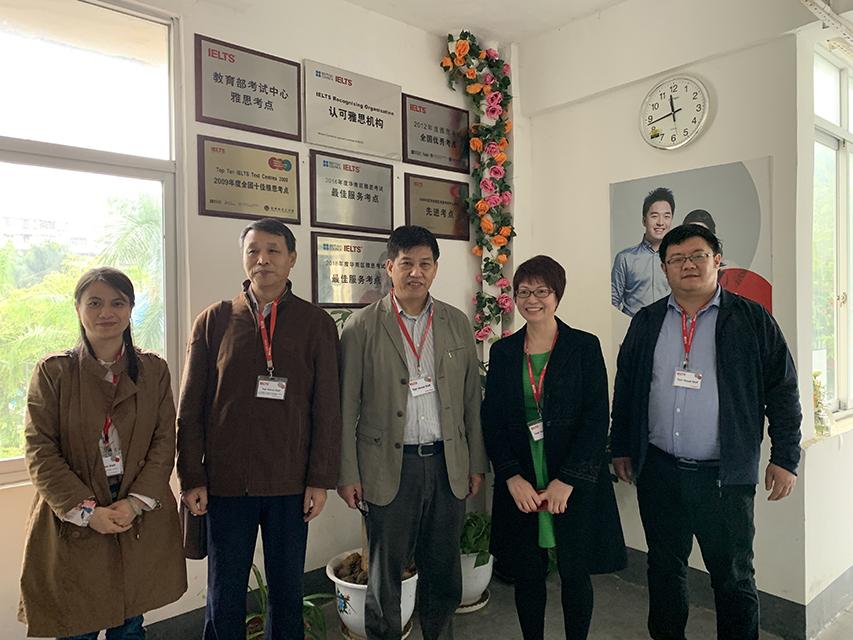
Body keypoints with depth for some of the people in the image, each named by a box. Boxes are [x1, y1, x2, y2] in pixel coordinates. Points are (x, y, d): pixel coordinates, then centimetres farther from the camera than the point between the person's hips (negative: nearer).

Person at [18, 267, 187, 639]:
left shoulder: (154, 370, 3)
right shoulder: (52, 371, -2)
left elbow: (165, 441, 1)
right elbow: (40, 452, -6)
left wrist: (136, 502, -11)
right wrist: (86, 510, -13)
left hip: (141, 520, 2)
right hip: (72, 521, -1)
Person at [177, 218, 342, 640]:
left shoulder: (316, 324, 0)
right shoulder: (214, 321, 2)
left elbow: (327, 408, -1)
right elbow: (190, 408, 3)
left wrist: (320, 479, -3)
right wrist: (191, 478, 0)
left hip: (291, 484, 0)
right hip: (225, 483, 1)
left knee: (287, 590, 14)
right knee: (224, 594, 12)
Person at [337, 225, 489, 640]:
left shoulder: (457, 324, 7)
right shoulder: (363, 326, -4)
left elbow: (472, 399, 9)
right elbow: (346, 406, -3)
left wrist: (476, 463, 8)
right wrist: (347, 473, -6)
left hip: (447, 465, 3)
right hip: (389, 467, -3)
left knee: (443, 571, 17)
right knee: (384, 577, 10)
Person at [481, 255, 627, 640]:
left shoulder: (585, 347, -3)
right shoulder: (503, 352, 4)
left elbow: (596, 420, -7)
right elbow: (491, 421, 3)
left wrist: (566, 482, -13)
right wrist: (513, 478, -8)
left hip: (575, 487, -1)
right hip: (520, 488, 2)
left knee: (575, 575, 12)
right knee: (528, 575, 12)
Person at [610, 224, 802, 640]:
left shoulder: (752, 320, 0)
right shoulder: (645, 323, 7)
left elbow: (783, 391, 0)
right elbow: (625, 389, 11)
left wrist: (785, 457, -3)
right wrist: (621, 448, 10)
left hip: (725, 475, -2)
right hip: (658, 470, 3)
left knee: (734, 575, 10)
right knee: (664, 567, 16)